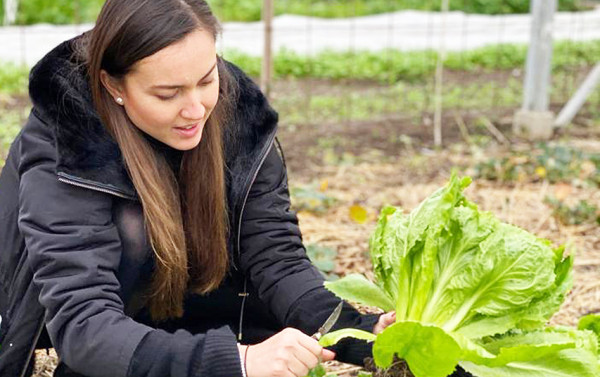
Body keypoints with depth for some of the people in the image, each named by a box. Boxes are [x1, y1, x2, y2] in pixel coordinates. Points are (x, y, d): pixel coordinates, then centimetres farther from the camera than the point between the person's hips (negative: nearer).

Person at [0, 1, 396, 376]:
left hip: (161, 296, 4)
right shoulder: (63, 151, -35)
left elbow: (276, 256, -22)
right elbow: (81, 324, -43)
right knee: (132, 230, -33)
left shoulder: (239, 114, -22)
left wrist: (358, 330, -41)